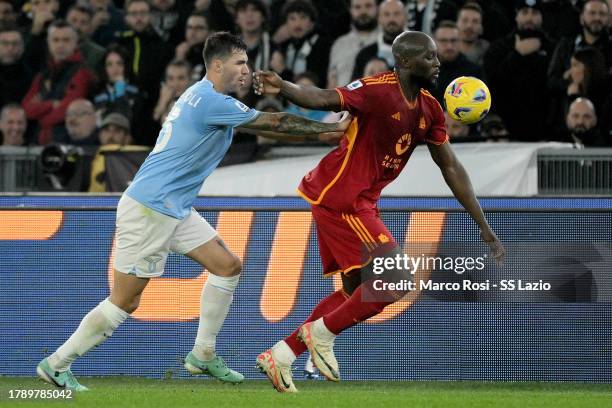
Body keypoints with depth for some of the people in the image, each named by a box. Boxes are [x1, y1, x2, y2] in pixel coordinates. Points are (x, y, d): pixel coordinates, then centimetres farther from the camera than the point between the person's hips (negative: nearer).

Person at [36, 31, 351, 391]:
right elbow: (274, 123, -15)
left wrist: (322, 131, 7)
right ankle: (56, 364, 6)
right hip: (148, 210, -10)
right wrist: (332, 128, -7)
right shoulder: (209, 100, -18)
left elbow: (264, 125, 16)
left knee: (228, 267, 8)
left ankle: (203, 355, 16)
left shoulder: (208, 99, 12)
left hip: (176, 210, 10)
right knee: (124, 303, -5)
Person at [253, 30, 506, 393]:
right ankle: (322, 333, 5)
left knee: (357, 291, 16)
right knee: (395, 282, -12)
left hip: (359, 201, 10)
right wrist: (283, 88, -52)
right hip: (341, 196, -10)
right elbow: (324, 99, -31)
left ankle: (280, 356, 19)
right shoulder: (378, 90, -17)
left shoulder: (429, 109, 8)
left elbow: (451, 168, 13)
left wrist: (484, 228, 13)